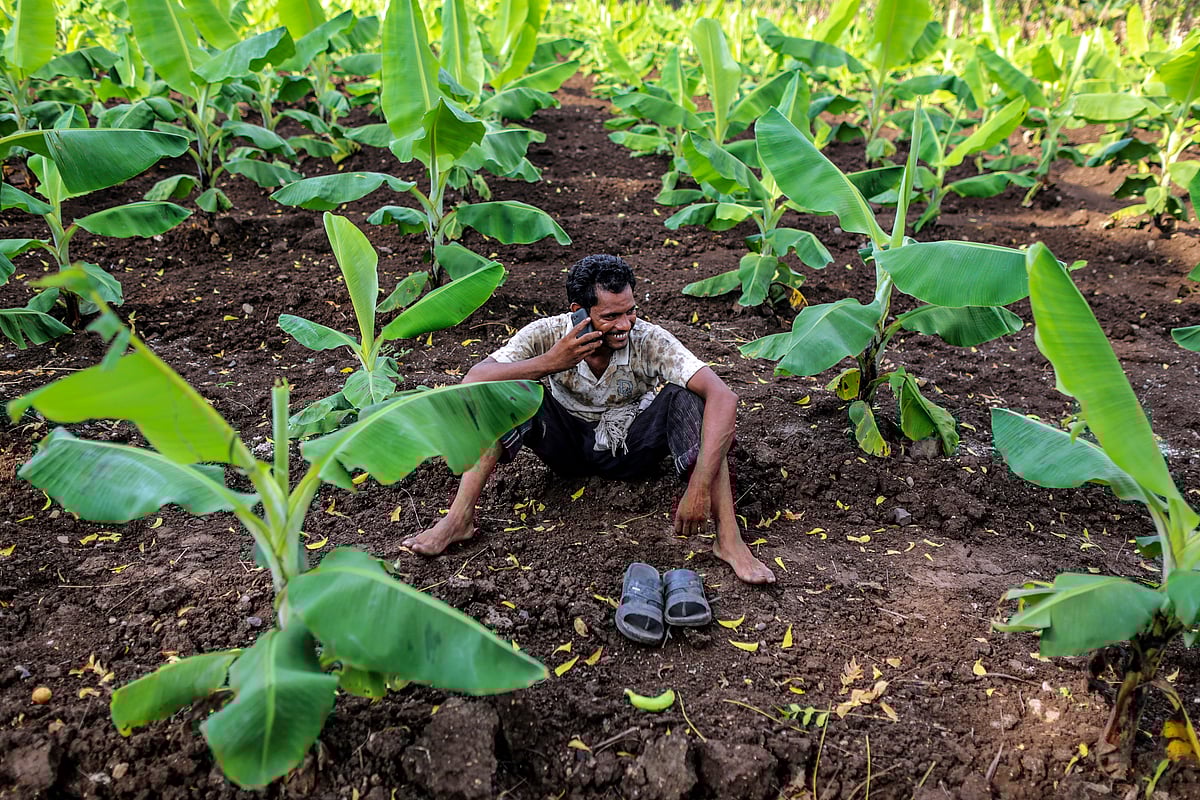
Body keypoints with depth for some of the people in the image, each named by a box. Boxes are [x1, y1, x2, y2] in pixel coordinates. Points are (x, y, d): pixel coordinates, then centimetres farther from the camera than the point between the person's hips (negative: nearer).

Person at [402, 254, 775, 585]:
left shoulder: (650, 341, -26)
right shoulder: (549, 334, -22)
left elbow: (723, 397, -37)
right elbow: (473, 383, -31)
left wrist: (700, 488, -45)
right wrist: (550, 363, -41)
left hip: (630, 448, -1)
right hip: (569, 445, 1)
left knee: (688, 398, -29)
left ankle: (728, 538, -30)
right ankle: (460, 518, -22)